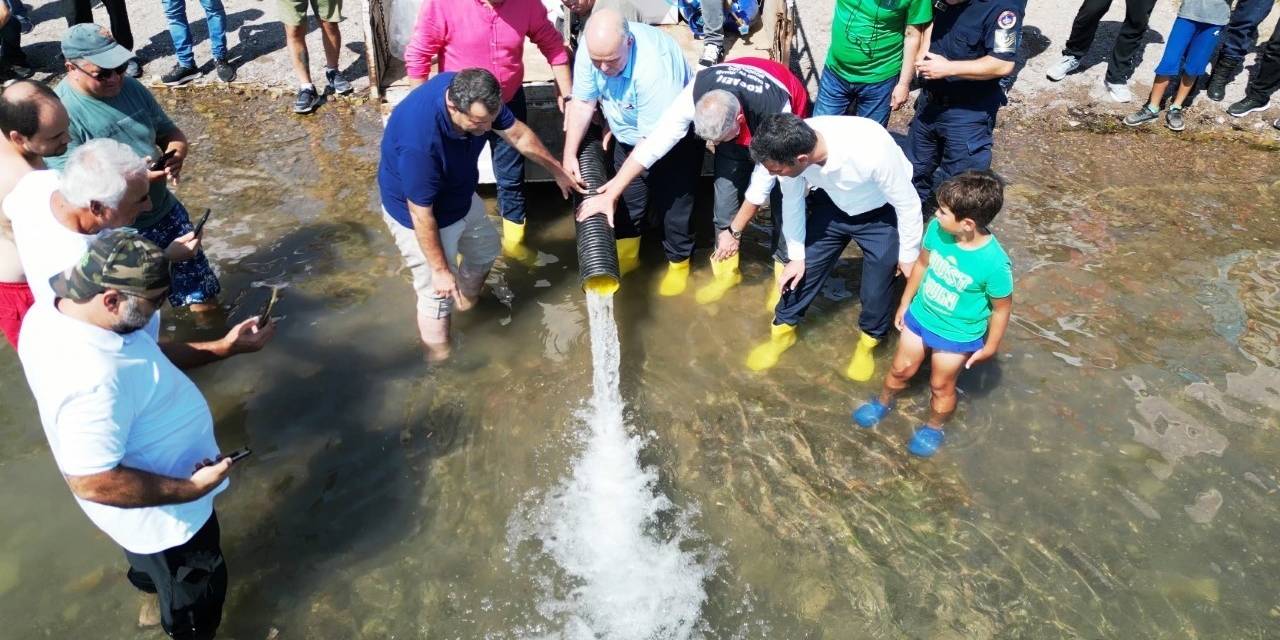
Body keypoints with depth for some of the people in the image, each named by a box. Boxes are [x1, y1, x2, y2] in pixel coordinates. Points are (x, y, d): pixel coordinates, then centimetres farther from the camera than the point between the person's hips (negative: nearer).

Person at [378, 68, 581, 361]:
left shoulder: (473, 94, -22)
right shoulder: (419, 142, -43)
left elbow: (518, 134, -4)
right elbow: (422, 214, -31)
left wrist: (557, 171, 7)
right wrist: (440, 270, -21)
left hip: (461, 196, 8)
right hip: (419, 213, -8)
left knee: (485, 247, 27)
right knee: (439, 294, 4)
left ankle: (467, 307, 54)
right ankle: (440, 364, 27)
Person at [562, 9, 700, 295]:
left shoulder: (653, 66, -40)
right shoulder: (593, 47, -23)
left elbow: (655, 139, -36)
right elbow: (583, 102, -11)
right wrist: (570, 154, -16)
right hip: (629, 134, 5)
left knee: (672, 203, 0)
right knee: (629, 198, 13)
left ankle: (679, 262, 22)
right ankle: (627, 254, 33)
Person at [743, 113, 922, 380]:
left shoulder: (872, 151, -42)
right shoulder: (791, 149, -29)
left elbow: (908, 204, -23)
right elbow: (792, 202, -8)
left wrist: (908, 255, -10)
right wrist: (796, 255, 1)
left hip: (881, 214, -3)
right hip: (832, 205, 3)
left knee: (876, 289, 3)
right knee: (803, 270, 5)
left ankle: (868, 342, 33)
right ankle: (783, 331, 30)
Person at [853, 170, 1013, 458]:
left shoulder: (994, 263, -34)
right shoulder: (937, 229, -22)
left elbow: (1002, 308, -17)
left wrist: (990, 346, -5)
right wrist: (905, 303, 9)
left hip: (957, 335, -4)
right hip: (920, 316, 4)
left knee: (941, 386, 20)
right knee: (901, 369, 24)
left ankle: (934, 428, 48)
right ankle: (883, 403, 53)